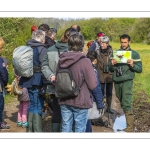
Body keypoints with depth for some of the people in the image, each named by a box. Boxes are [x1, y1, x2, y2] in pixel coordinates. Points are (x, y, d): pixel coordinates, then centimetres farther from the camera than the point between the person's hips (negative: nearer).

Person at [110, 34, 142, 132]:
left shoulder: (134, 54, 0)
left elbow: (140, 69, -3)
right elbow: (111, 69, 12)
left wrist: (132, 65, -22)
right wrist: (112, 64, -10)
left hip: (127, 82, -5)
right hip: (116, 81, 5)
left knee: (127, 104, -12)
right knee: (121, 103, 16)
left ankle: (130, 127, -9)